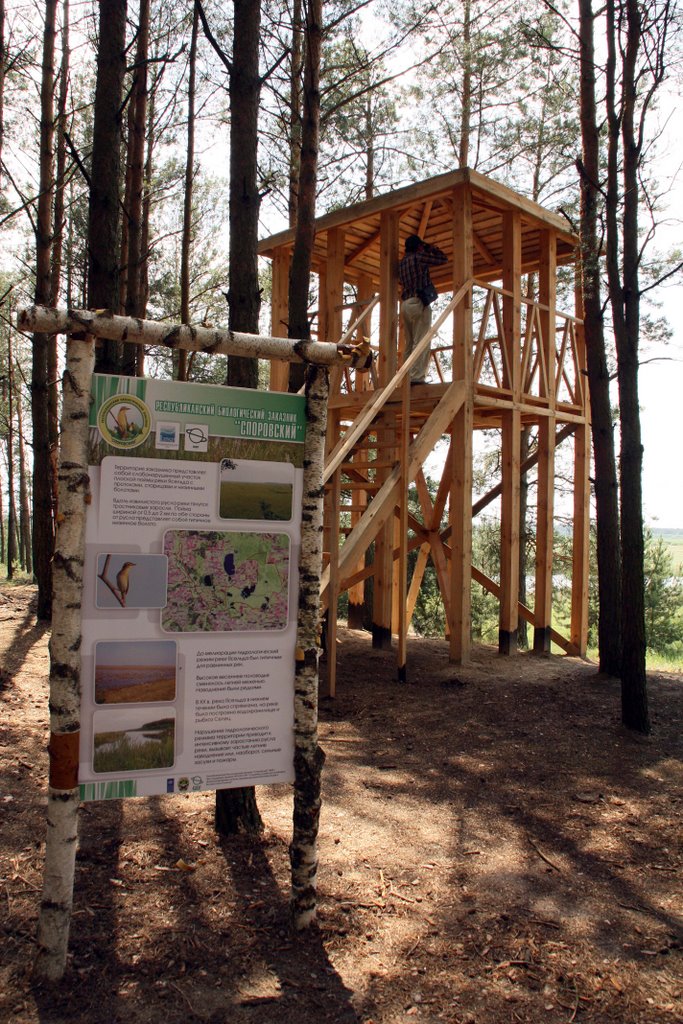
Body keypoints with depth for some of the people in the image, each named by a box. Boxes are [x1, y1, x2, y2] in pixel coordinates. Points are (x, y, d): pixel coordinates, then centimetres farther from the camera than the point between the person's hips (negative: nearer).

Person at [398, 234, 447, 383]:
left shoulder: (402, 262, 20)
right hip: (418, 303, -8)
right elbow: (442, 259, 2)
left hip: (405, 304, 8)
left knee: (409, 344, 6)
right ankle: (416, 378, -22)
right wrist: (430, 248, 20)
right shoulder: (419, 257, -1)